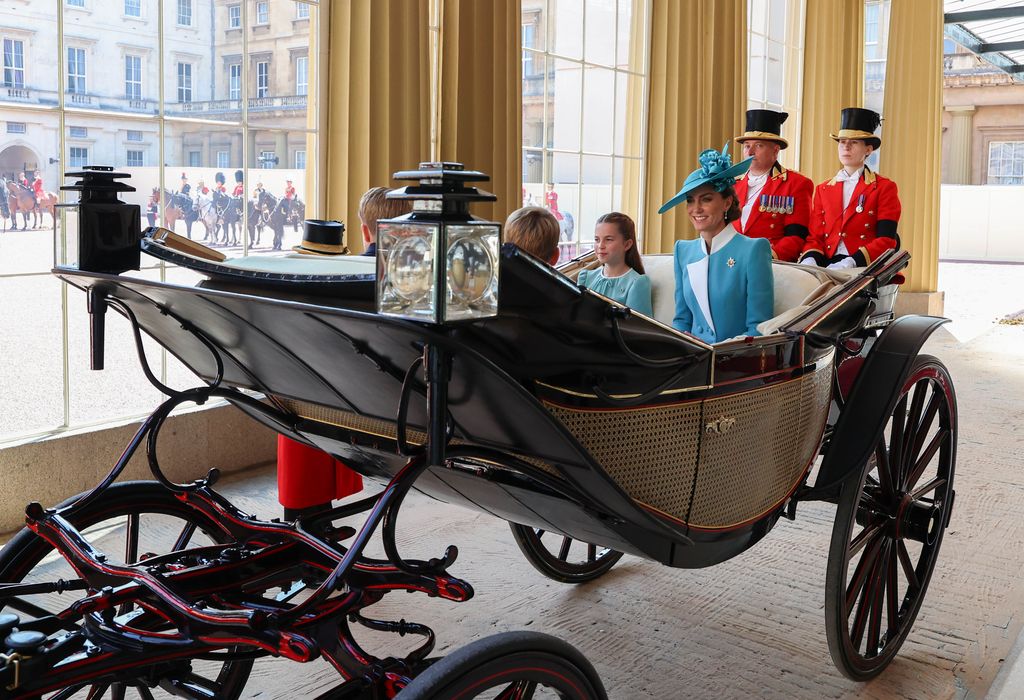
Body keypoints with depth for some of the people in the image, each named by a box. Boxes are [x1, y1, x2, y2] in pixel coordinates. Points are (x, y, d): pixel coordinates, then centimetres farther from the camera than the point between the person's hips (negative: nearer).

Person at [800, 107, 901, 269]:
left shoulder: (885, 188, 7)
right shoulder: (823, 189, 19)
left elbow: (886, 241, -3)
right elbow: (815, 237, 14)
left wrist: (850, 262, -18)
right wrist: (810, 260, -9)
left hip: (863, 268, -3)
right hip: (828, 268, 3)